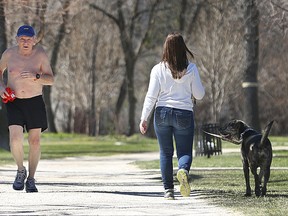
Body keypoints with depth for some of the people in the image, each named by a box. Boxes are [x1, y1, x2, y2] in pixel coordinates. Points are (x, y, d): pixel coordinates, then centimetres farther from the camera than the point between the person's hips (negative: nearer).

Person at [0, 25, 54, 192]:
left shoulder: (40, 54, -7)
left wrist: (35, 77, -29)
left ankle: (31, 179, 18)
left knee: (35, 141, 3)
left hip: (35, 102, 0)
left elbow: (51, 79, -10)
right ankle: (21, 170, 11)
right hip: (14, 102, 0)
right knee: (15, 139, -15)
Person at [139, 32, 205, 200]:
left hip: (163, 113, 1)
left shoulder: (158, 69, -3)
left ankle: (168, 190, 8)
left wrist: (144, 118, -3)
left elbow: (151, 96, -6)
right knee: (185, 152, 6)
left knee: (165, 153, 11)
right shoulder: (191, 69, -3)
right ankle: (183, 169, -28)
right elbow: (199, 95, 1)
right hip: (184, 114, -1)